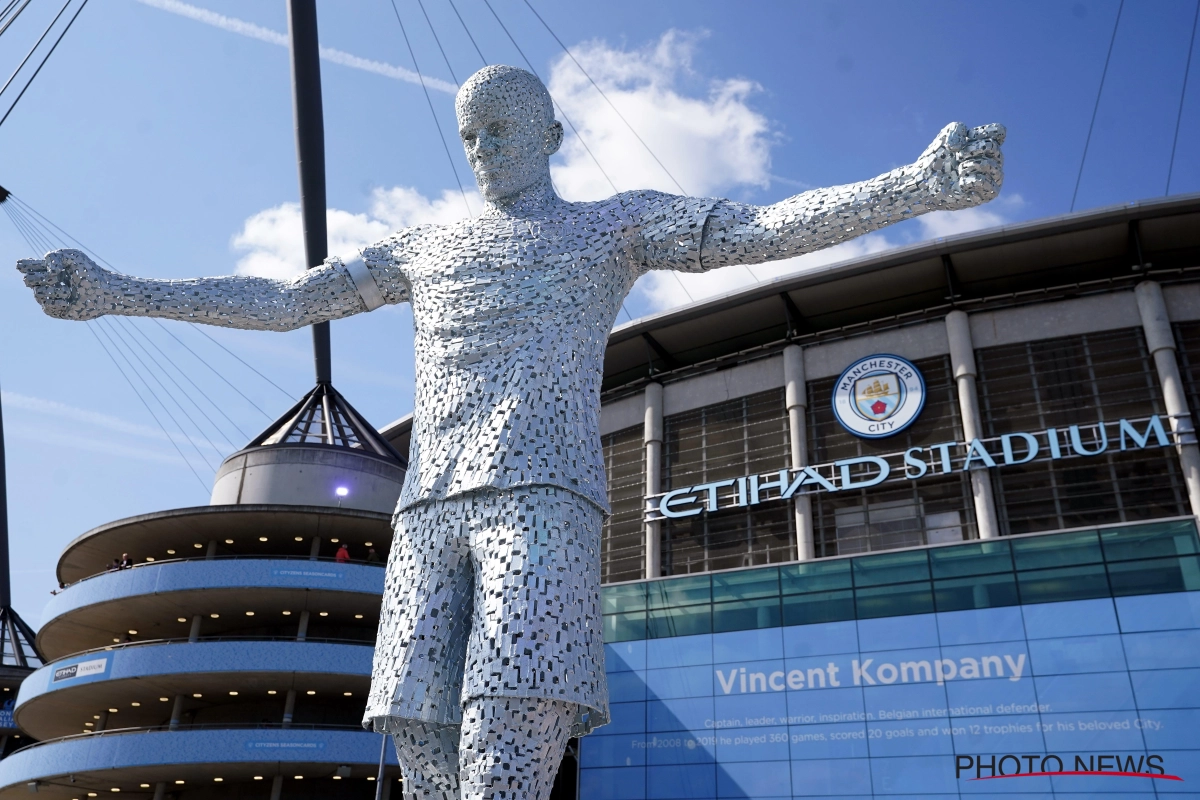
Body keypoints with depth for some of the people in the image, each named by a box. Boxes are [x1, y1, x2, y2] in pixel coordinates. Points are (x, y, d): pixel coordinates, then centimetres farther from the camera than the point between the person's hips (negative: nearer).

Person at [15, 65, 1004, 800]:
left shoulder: (616, 222, 19)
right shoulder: (424, 247, 29)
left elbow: (767, 229, 7)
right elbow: (286, 300, 30)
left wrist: (916, 185, -7)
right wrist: (116, 291, 28)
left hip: (543, 500, -4)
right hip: (428, 512, 4)